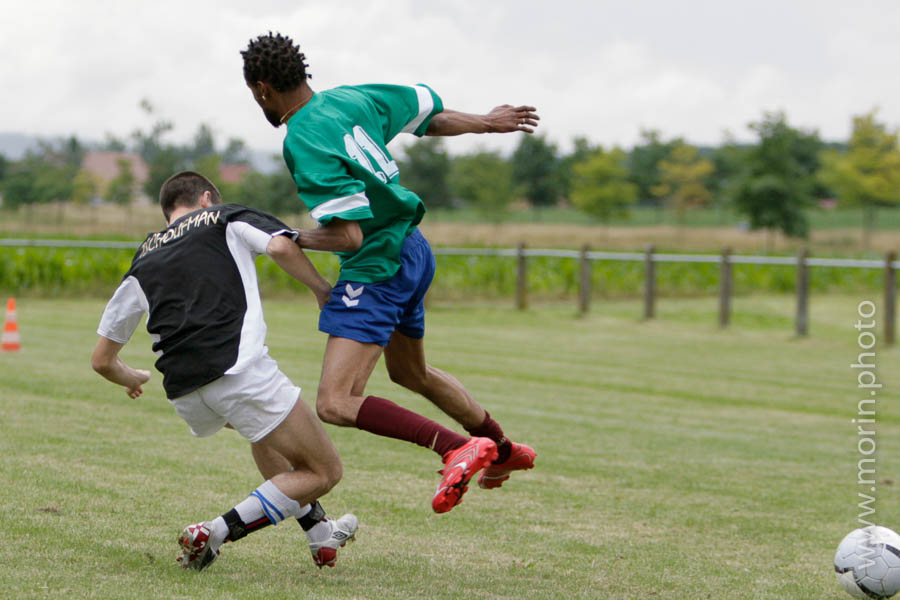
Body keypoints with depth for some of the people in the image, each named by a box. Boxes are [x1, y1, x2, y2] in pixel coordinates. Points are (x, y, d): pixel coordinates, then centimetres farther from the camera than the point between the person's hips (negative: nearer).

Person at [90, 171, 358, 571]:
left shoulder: (142, 262, 25)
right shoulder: (226, 219, 16)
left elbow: (101, 360, 27)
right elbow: (281, 247, -7)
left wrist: (132, 379, 49)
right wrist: (323, 290, 9)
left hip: (184, 396, 6)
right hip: (237, 369, -6)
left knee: (264, 428, 37)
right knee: (323, 472, 4)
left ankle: (319, 533, 33)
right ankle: (217, 534, -9)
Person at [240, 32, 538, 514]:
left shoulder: (303, 144, -22)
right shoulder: (351, 98, 2)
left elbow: (348, 236, -26)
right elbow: (431, 115, 14)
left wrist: (288, 239, -10)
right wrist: (486, 123, 30)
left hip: (378, 271, -10)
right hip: (412, 252, 10)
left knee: (335, 406, -17)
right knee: (410, 373, 32)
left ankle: (460, 449, -26)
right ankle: (504, 452, 48)